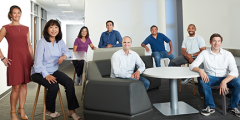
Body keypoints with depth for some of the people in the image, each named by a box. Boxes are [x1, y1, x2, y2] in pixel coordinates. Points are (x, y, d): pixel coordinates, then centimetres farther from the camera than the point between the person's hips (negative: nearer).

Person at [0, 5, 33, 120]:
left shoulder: (25, 28, 13)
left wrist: (33, 59, 10)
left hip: (26, 58, 4)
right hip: (14, 59, -4)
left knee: (24, 85, 9)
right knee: (16, 87, -4)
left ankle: (21, 109, 24)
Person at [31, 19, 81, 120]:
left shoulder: (60, 41, 2)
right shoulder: (42, 42, -15)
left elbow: (68, 52, 9)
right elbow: (38, 62, -19)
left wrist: (64, 56, -16)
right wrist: (46, 75, -31)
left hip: (54, 71, 5)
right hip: (39, 73, -5)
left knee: (69, 82, -19)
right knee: (54, 86, -30)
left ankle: (71, 111, -10)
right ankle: (49, 110, 0)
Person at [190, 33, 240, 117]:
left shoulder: (228, 54, -3)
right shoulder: (204, 53, -2)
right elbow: (192, 66, -8)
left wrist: (224, 81, -31)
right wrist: (200, 70, -32)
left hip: (225, 78, 1)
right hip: (211, 78, 0)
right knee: (203, 81, -33)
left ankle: (232, 107, -5)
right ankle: (210, 107, -15)